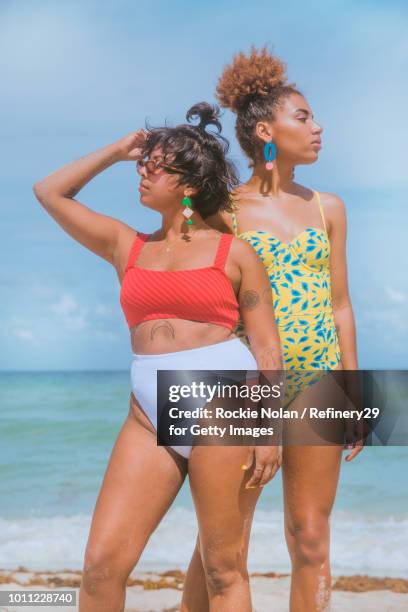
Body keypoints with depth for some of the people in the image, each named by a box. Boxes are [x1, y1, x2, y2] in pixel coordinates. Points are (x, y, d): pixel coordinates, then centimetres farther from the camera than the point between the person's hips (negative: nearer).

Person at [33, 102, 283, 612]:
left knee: (225, 570, 2)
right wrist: (118, 149, 20)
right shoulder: (127, 247, 16)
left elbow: (267, 347, 3)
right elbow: (50, 192, 21)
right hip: (150, 414, 4)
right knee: (102, 563, -5)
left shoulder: (235, 253, 5)